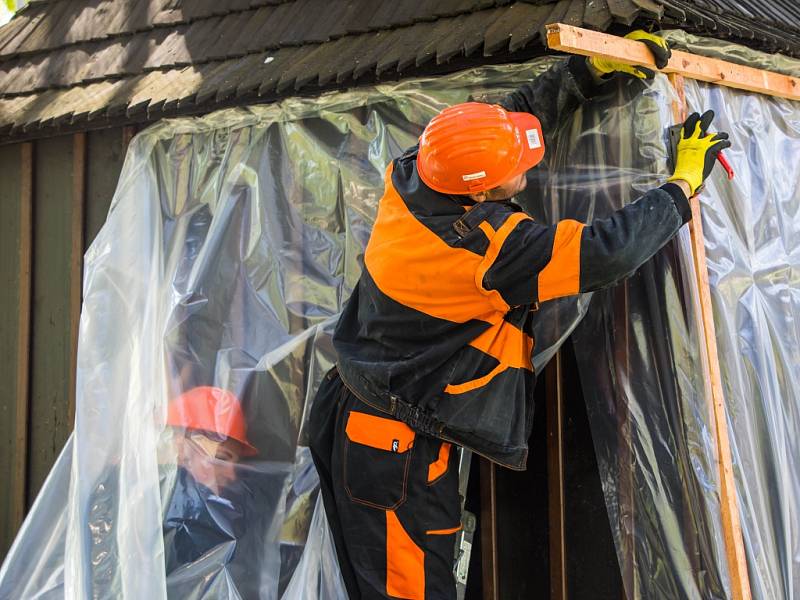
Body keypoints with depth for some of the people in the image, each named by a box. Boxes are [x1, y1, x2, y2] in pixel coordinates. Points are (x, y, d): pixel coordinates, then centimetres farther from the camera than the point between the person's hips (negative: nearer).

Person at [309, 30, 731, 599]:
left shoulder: (407, 180, -7)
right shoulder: (492, 246, -28)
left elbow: (527, 109, 7)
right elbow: (611, 251, -24)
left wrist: (593, 68, 8)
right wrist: (684, 183, -9)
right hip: (398, 452, -9)